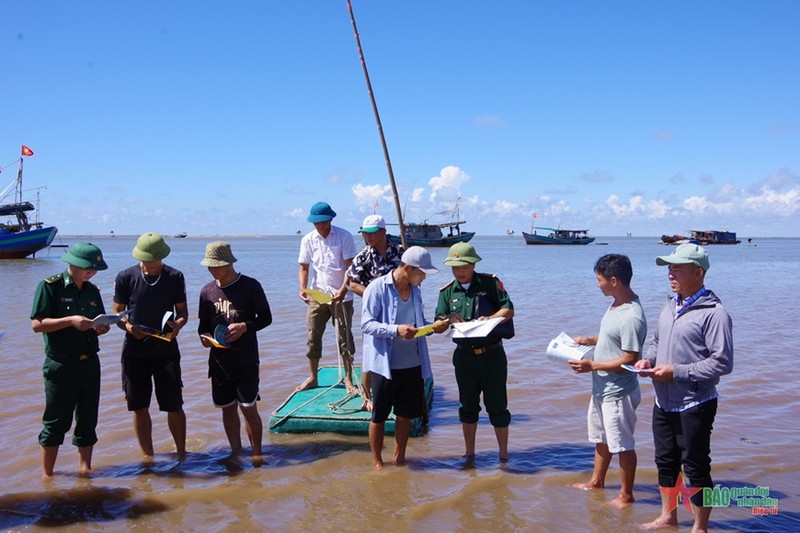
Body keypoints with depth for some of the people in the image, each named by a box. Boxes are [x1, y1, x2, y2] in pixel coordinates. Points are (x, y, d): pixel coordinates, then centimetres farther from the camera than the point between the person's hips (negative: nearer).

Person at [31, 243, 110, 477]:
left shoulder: (92, 290, 10)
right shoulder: (50, 286, -7)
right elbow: (37, 324, -13)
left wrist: (102, 327, -5)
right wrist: (70, 320, -23)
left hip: (89, 363, 5)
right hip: (61, 365, -5)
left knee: (88, 419, 10)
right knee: (56, 421, 2)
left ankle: (85, 468, 23)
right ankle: (47, 475, 15)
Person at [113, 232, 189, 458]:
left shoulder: (175, 277, 0)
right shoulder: (125, 277, -1)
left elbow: (182, 311, 5)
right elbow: (117, 313, 3)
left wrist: (177, 325, -18)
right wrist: (128, 327, -18)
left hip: (166, 349, 0)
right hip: (134, 350, 1)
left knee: (174, 406, 2)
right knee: (139, 407, 7)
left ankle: (181, 452, 21)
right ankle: (147, 456, 22)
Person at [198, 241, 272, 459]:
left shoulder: (250, 286, -7)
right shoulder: (207, 291, 4)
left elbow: (266, 318, -2)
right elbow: (203, 323, 13)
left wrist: (245, 326, -19)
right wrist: (203, 335, -10)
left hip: (246, 360, -4)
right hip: (219, 360, 4)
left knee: (248, 408, -2)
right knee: (227, 408, 12)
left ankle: (257, 453, 13)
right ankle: (236, 452, 27)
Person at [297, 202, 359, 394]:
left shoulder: (344, 236, -7)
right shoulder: (308, 240, 2)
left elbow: (350, 266, -11)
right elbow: (304, 267, 5)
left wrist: (343, 290, -24)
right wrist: (303, 288, -11)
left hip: (341, 295, -3)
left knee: (344, 337, 2)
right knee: (313, 336, 7)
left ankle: (348, 379, 12)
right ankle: (312, 377, 20)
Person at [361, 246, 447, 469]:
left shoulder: (415, 290, 8)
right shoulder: (377, 288, -12)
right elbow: (367, 324, -16)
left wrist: (433, 327, -2)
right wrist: (396, 330, -28)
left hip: (412, 364, 6)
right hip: (384, 364, -6)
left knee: (406, 415, 14)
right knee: (379, 416, 8)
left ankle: (399, 458, 31)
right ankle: (376, 461, 24)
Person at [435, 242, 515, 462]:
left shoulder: (490, 283, -3)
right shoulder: (447, 291, 5)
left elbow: (509, 310, -6)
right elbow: (438, 322, 1)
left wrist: (490, 318, -25)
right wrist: (449, 319, -21)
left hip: (492, 353, -3)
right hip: (464, 355, 3)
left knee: (497, 405, 4)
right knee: (467, 406, 13)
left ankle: (503, 454, 18)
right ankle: (469, 453, 26)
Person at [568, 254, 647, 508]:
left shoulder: (631, 317, -27)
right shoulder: (616, 304, 2)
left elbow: (630, 360, -26)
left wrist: (592, 366, -22)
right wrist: (590, 340, 4)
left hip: (618, 392, -10)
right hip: (601, 387, 10)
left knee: (623, 445, 7)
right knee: (601, 437, 25)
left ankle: (626, 495, 23)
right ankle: (597, 481, 43)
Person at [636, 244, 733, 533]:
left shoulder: (713, 313, -17)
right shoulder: (670, 307, 7)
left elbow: (722, 363, -20)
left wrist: (677, 371, -21)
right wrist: (648, 359, 0)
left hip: (694, 405, -7)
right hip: (664, 402, 8)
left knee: (696, 467, 5)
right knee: (666, 461, 19)